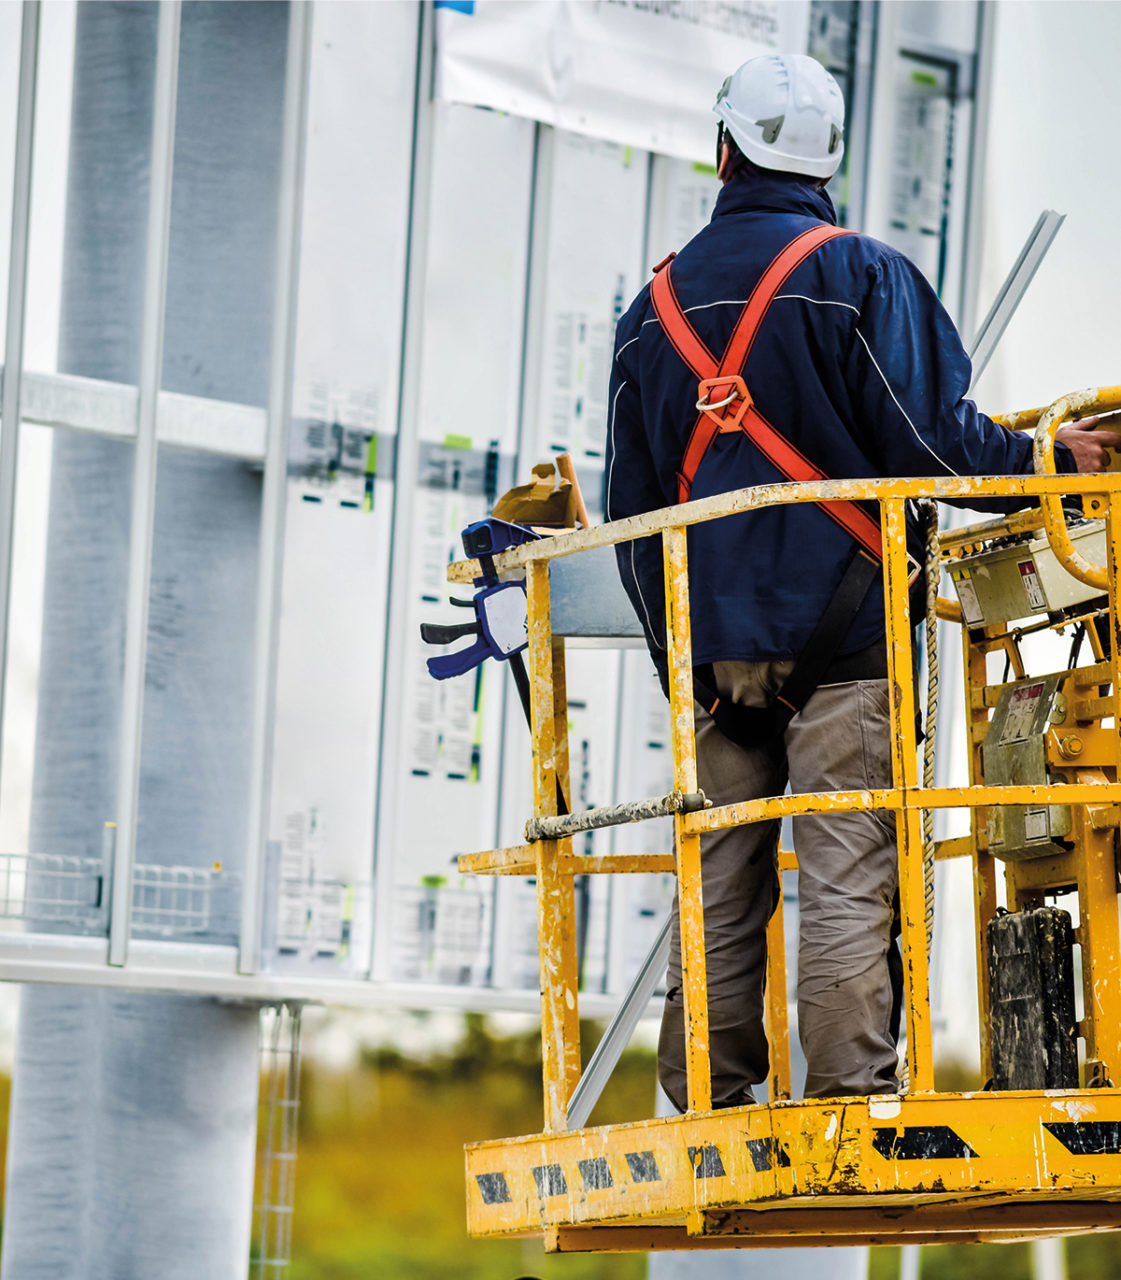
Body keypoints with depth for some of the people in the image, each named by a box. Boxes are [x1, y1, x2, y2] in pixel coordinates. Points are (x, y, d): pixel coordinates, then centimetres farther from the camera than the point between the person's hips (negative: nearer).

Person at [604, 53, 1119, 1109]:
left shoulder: (657, 304, 12)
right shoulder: (862, 276, -3)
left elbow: (631, 506, 15)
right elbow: (931, 437, -11)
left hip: (710, 641, 4)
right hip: (843, 628, -4)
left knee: (719, 890, 6)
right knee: (846, 880, -7)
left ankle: (708, 1112, 6)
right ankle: (853, 1099, -12)